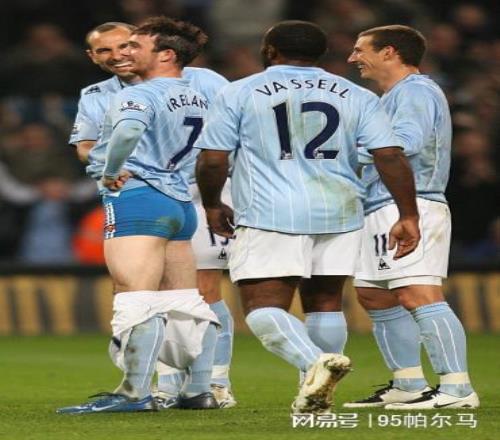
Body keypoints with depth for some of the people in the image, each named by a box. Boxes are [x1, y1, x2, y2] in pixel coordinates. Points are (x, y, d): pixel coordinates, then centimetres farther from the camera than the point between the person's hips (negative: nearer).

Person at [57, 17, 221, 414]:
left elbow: (128, 129, -32)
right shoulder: (197, 99, 16)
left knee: (137, 301, -13)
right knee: (186, 304, 11)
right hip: (181, 202, 9)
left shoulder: (138, 96, -11)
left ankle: (136, 393, -17)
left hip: (137, 200, -9)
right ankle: (200, 390, 10)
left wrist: (110, 172, -17)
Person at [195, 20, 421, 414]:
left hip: (270, 216, -4)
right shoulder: (357, 97, 8)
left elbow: (212, 161, 0)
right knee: (323, 302, 16)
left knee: (263, 307, -6)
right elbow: (391, 157, -1)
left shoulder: (239, 93, 2)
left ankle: (316, 361, -31)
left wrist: (213, 205, 16)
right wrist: (409, 216, 1)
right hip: (340, 215, 4)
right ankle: (317, 395, 14)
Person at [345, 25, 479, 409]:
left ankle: (457, 389, -22)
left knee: (418, 295, -19)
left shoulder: (415, 91, -10)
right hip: (384, 211, 12)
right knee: (374, 296, 16)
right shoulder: (396, 95, 24)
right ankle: (409, 386, 21)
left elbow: (407, 140, -25)